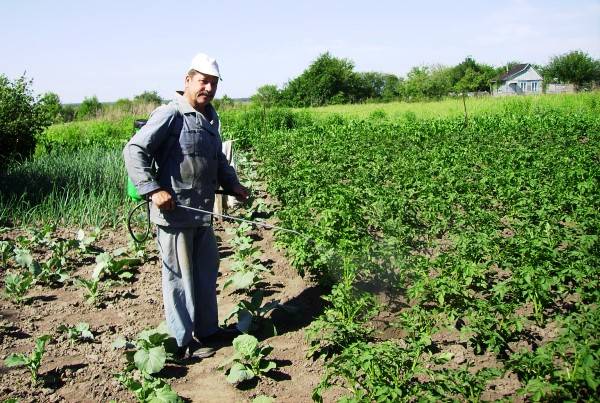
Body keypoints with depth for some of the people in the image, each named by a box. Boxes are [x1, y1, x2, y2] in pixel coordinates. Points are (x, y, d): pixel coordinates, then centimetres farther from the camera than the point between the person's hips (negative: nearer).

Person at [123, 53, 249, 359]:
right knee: (179, 276, 2)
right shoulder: (170, 115, -13)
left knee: (207, 271, 19)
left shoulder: (211, 118, 14)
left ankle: (207, 329, 35)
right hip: (173, 213, -9)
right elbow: (134, 150, -18)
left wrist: (232, 184, 14)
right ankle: (182, 342, 16)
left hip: (202, 212, 9)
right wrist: (153, 189, -23)